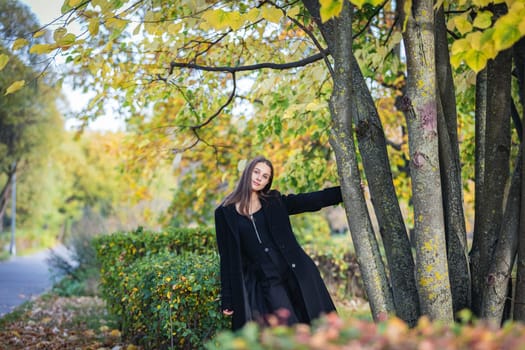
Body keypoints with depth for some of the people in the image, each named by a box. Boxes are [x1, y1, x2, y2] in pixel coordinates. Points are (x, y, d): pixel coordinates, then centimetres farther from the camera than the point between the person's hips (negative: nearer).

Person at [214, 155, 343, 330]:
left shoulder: (275, 202, 10)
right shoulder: (225, 212, 5)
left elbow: (312, 201, 4)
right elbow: (227, 258, 4)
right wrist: (227, 300, 2)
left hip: (294, 274, 2)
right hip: (266, 284, -2)